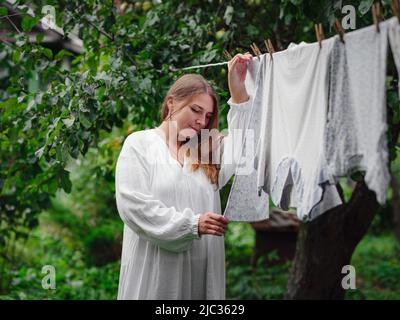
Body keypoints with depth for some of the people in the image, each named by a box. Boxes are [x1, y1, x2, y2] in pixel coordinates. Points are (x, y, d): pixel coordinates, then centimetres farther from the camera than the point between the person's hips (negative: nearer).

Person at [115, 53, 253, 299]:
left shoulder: (207, 149, 17)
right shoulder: (139, 144, 2)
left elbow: (243, 147, -1)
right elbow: (132, 204, -10)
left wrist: (238, 89, -6)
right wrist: (192, 224, -15)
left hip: (202, 270, 4)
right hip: (154, 272, -4)